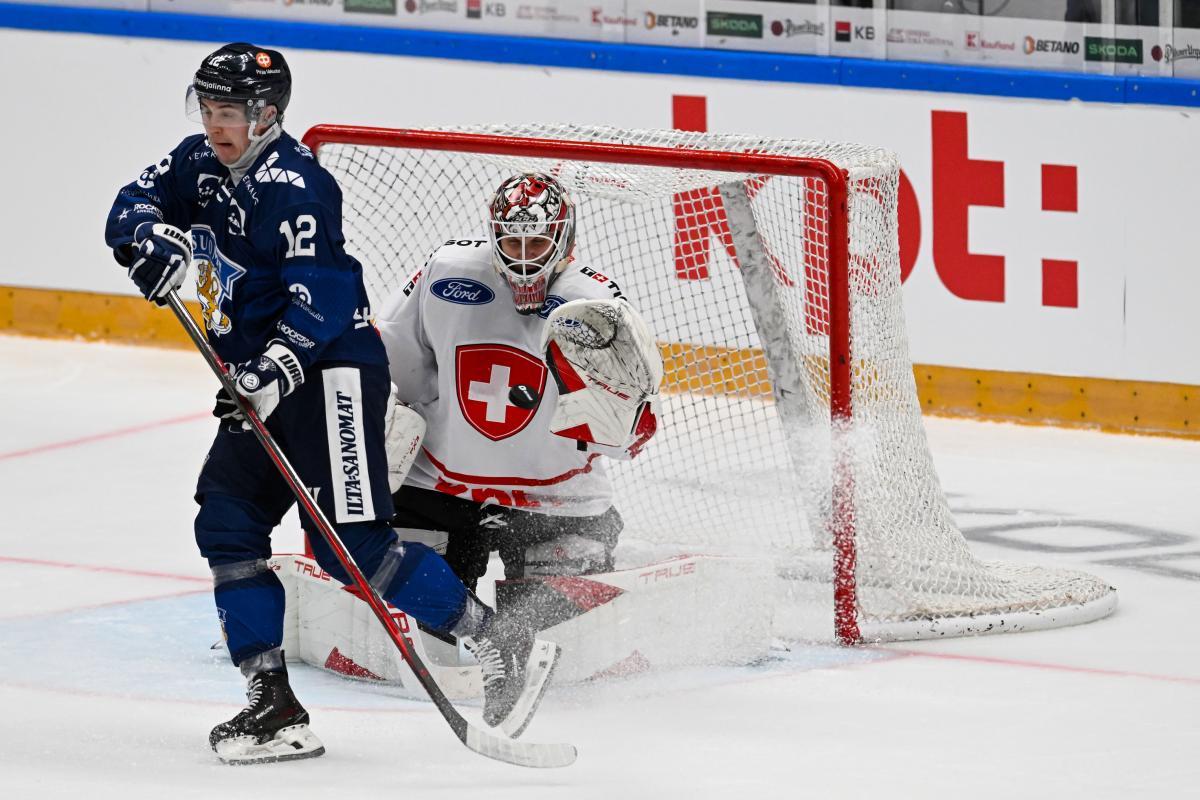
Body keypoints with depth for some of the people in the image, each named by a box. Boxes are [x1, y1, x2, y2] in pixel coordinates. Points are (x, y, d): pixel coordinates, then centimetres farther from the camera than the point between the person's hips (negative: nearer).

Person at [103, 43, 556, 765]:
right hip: (262, 378, 10)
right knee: (226, 523, 2)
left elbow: (322, 296, -26)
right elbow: (133, 207, 6)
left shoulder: (293, 185, -19)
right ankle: (273, 706, 2)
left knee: (353, 544, -16)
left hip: (331, 372, -10)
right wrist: (152, 238, -17)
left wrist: (274, 371, -38)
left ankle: (503, 644, -8)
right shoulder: (202, 164, 9)